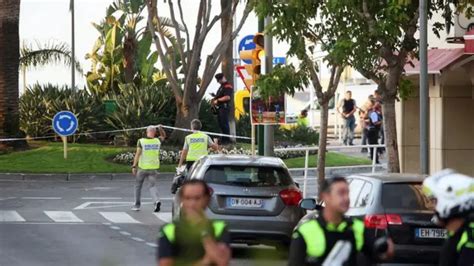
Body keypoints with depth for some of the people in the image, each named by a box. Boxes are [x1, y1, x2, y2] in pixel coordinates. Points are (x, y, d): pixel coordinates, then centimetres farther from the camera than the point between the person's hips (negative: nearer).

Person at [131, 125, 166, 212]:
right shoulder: (157, 141, 2)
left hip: (142, 167, -2)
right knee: (153, 186, 4)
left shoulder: (141, 141, -8)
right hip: (154, 168, 2)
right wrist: (160, 129, 11)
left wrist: (134, 166, -12)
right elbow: (164, 136, 25)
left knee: (138, 185, 15)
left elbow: (138, 154, -13)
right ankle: (157, 201, -22)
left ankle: (137, 205, 19)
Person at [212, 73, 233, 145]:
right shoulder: (222, 86, 22)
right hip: (219, 107, 11)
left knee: (224, 123, -10)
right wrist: (215, 96, 14)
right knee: (220, 123, 12)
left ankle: (226, 140, -8)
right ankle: (223, 139, 19)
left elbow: (227, 97, -23)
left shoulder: (228, 86, -11)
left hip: (224, 107, -11)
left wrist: (217, 100, -17)